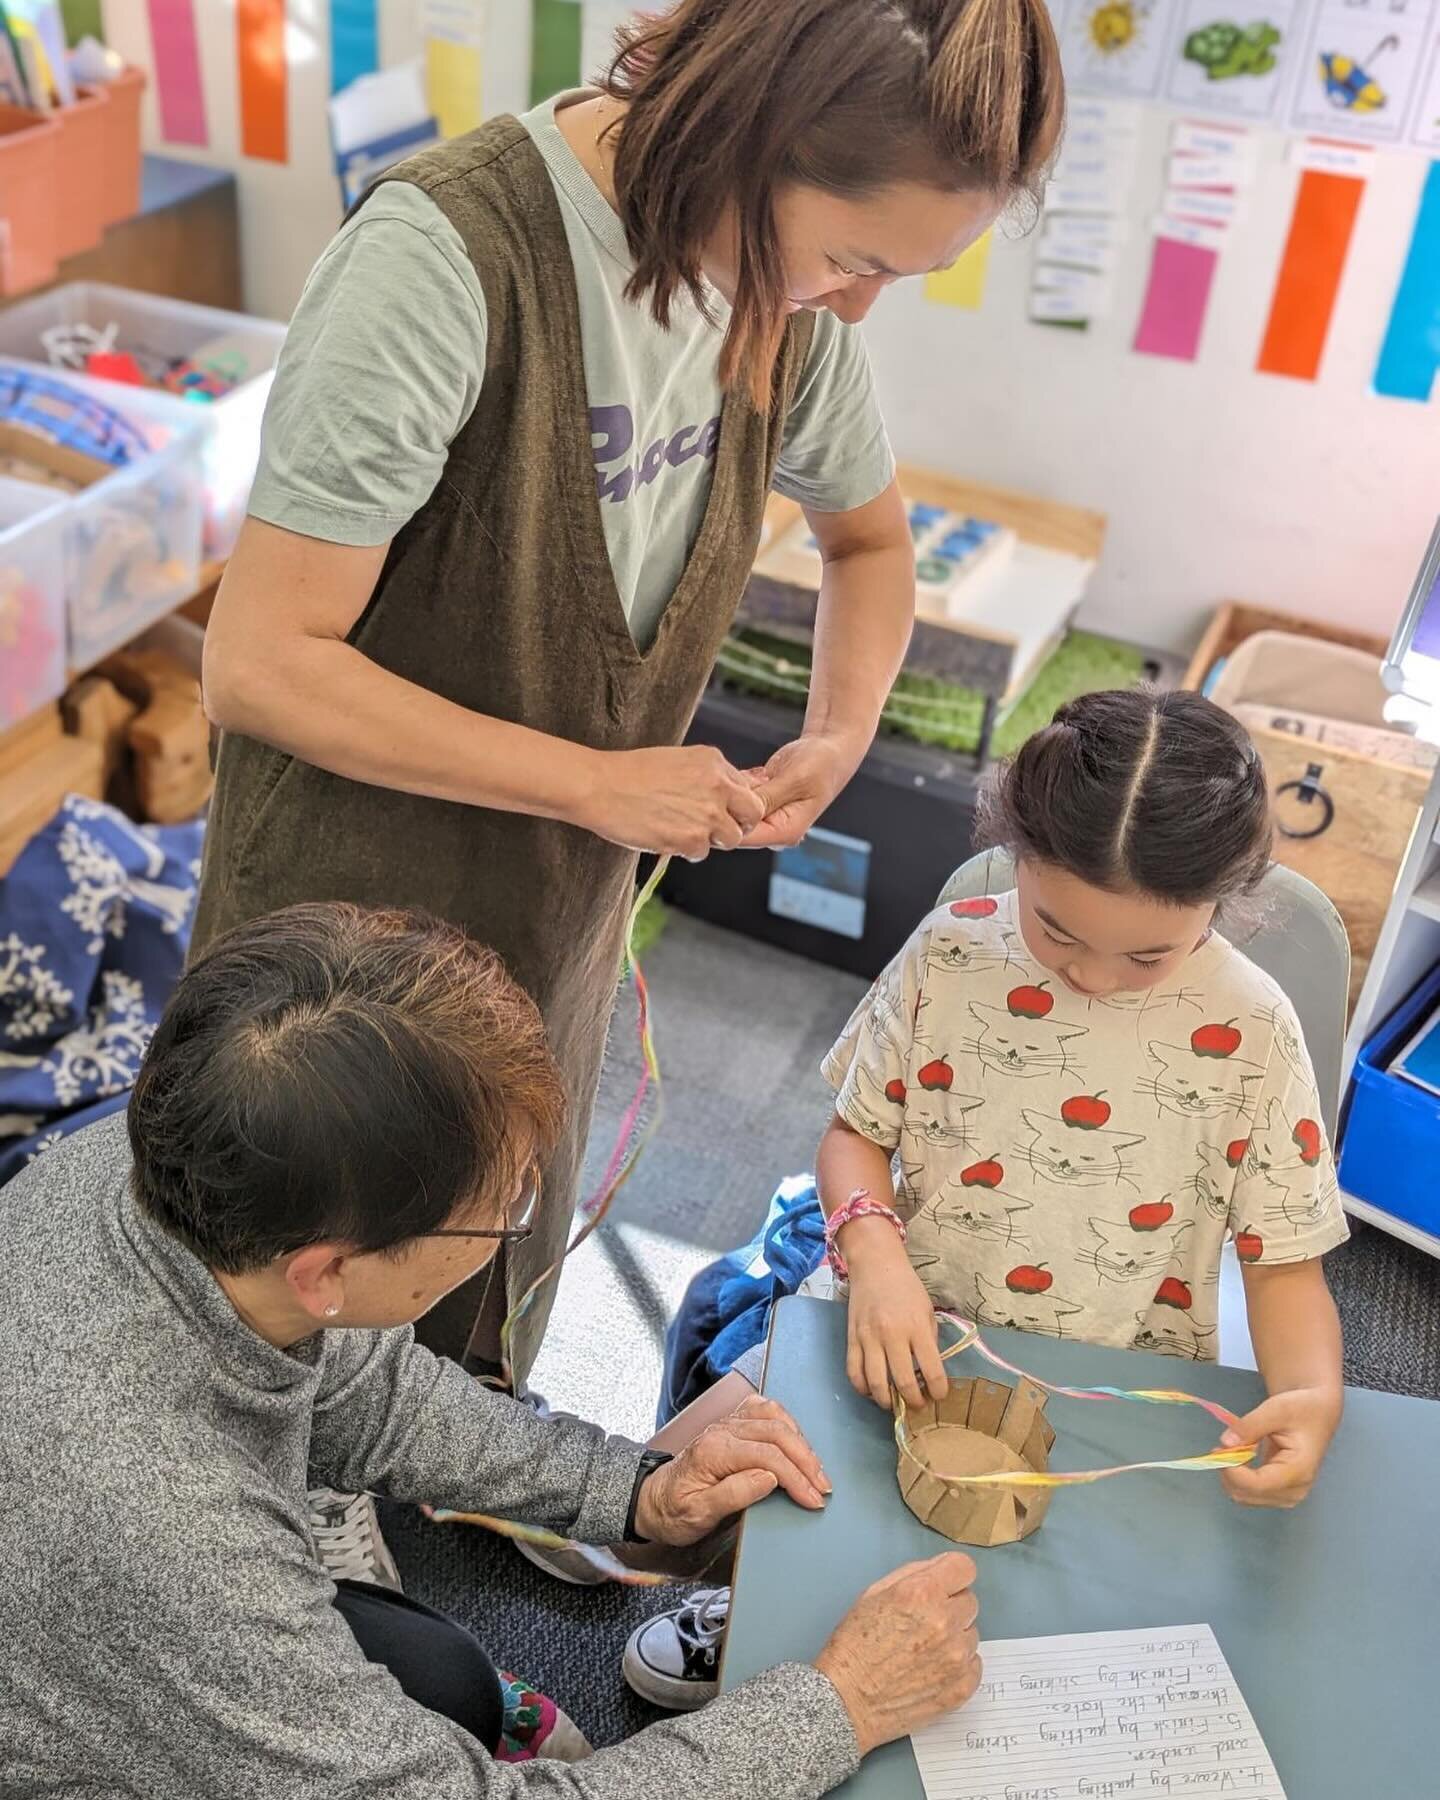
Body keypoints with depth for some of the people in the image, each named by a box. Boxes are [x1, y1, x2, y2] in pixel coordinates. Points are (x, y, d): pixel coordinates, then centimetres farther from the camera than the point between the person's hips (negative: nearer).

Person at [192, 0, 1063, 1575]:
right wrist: (597, 781, -25)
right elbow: (259, 664, -28)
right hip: (351, 921, -6)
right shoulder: (447, 254, -30)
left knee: (488, 1313, 27)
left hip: (558, 917, 6)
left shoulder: (787, 276, -8)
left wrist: (838, 734, -6)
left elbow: (868, 533, 12)